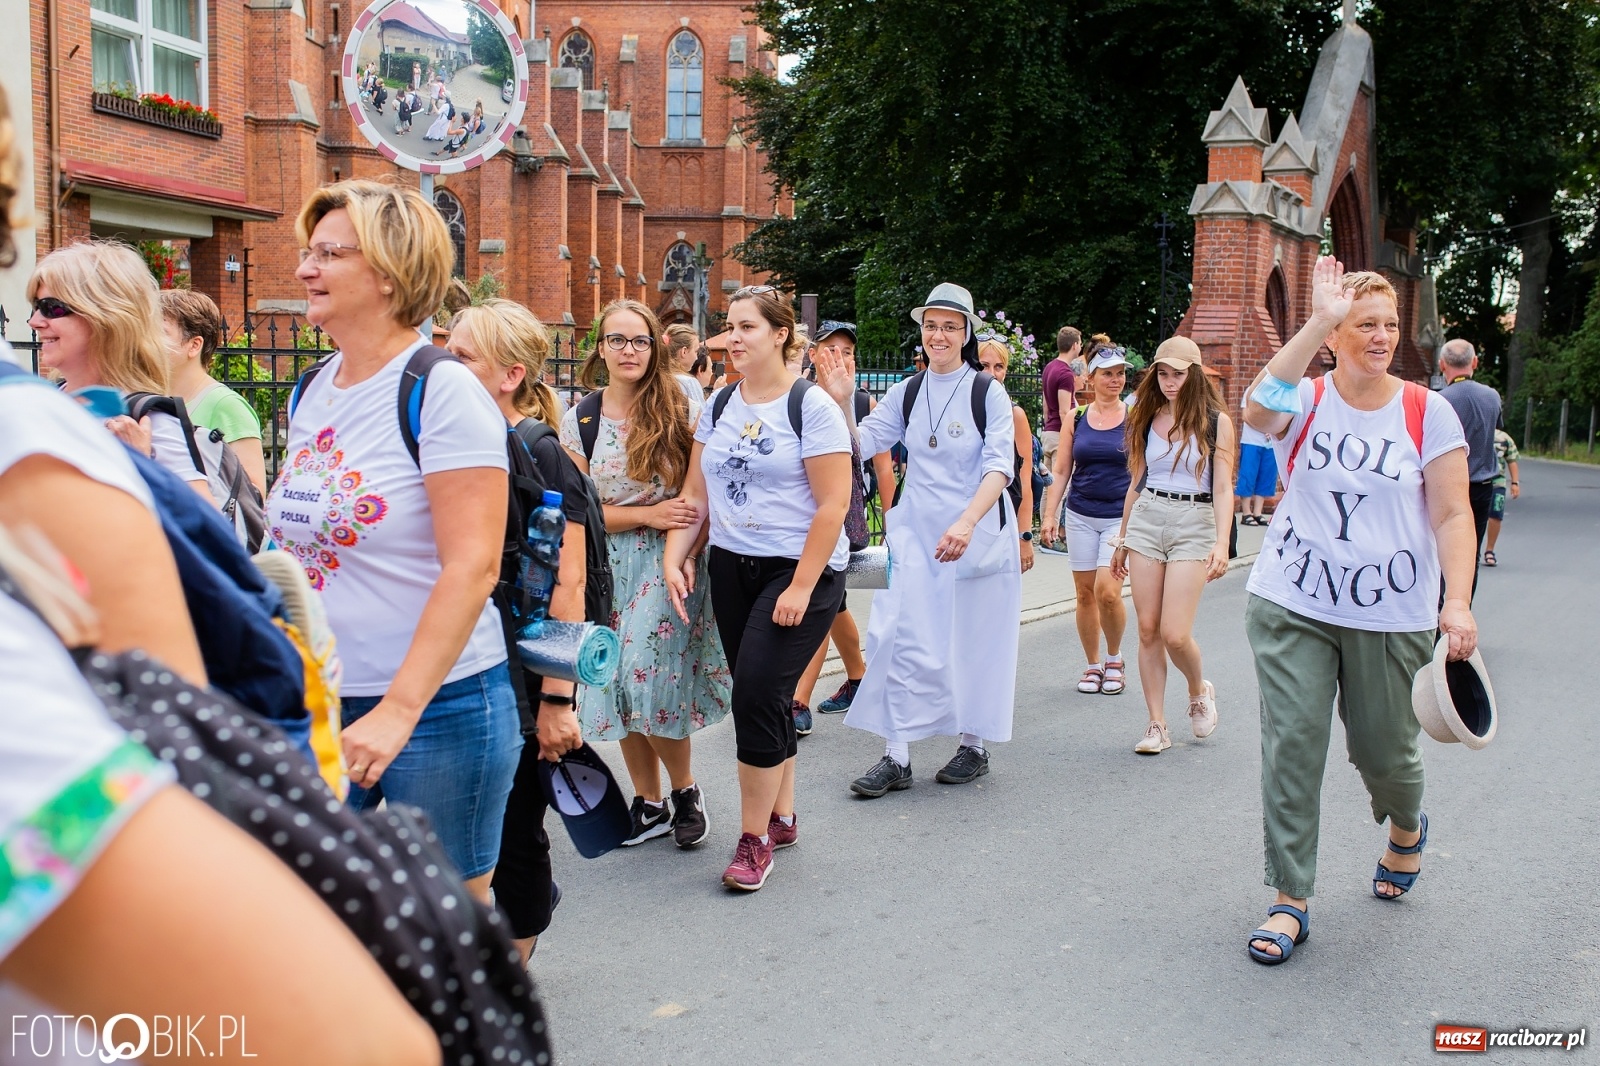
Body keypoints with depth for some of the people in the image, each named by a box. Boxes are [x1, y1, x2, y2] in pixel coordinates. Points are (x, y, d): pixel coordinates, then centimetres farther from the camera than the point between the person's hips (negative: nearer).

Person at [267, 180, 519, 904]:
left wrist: (398, 710, -22)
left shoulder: (443, 392, -13)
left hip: (437, 705, -6)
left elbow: (472, 566, -19)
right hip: (314, 704, 7)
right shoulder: (311, 393, 10)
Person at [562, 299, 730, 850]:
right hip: (610, 566, 3)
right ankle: (649, 804, 21)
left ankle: (685, 789, 14)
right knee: (618, 688, 6)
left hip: (673, 562, -3)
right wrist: (648, 515, -12)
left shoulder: (683, 409, -3)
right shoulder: (579, 422, 3)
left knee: (652, 681, -10)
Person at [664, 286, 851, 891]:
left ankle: (755, 837, 0)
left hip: (801, 570, -6)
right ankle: (782, 817, 26)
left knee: (758, 694, -13)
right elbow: (696, 494, 11)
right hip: (730, 568, 6)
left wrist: (800, 588, -17)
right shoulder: (719, 405, 9)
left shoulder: (811, 406, -9)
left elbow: (833, 505, -13)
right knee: (762, 698, 10)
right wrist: (674, 559, -3)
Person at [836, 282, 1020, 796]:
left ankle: (974, 746, 24)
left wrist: (966, 523, -29)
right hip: (914, 530, 3)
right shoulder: (906, 392, 7)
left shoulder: (987, 392, -6)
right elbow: (862, 445, 4)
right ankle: (896, 757, 3)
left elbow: (999, 466, -15)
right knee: (901, 636, -4)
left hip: (978, 531, -3)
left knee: (973, 639, 7)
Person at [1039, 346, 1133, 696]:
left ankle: (1115, 658, 11)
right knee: (1085, 593, 6)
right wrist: (1049, 516, 3)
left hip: (1121, 516, -3)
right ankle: (1093, 665, 22)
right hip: (1080, 516, 3)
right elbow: (1061, 471, 9)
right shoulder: (1075, 418, 5)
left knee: (1107, 591, -14)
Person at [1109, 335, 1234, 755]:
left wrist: (1222, 543, -17)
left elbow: (1223, 489, -5)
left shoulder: (1216, 422, -1)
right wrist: (1122, 539, 19)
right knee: (1148, 630, 1)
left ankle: (1199, 692, 21)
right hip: (1145, 519, 4)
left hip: (1194, 523, -4)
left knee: (1175, 634, -10)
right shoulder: (1147, 418, 10)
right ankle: (1157, 725, 10)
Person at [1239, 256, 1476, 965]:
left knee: (1383, 750, 12)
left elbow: (1453, 516, -2)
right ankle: (1290, 901, 6)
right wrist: (1318, 322, -29)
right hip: (1292, 606, 0)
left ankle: (1406, 828, 48)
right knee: (1291, 746, -4)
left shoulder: (1427, 412, 0)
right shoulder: (1305, 400, -2)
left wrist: (1458, 602, -14)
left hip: (1391, 615, 1)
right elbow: (1257, 408, -28)